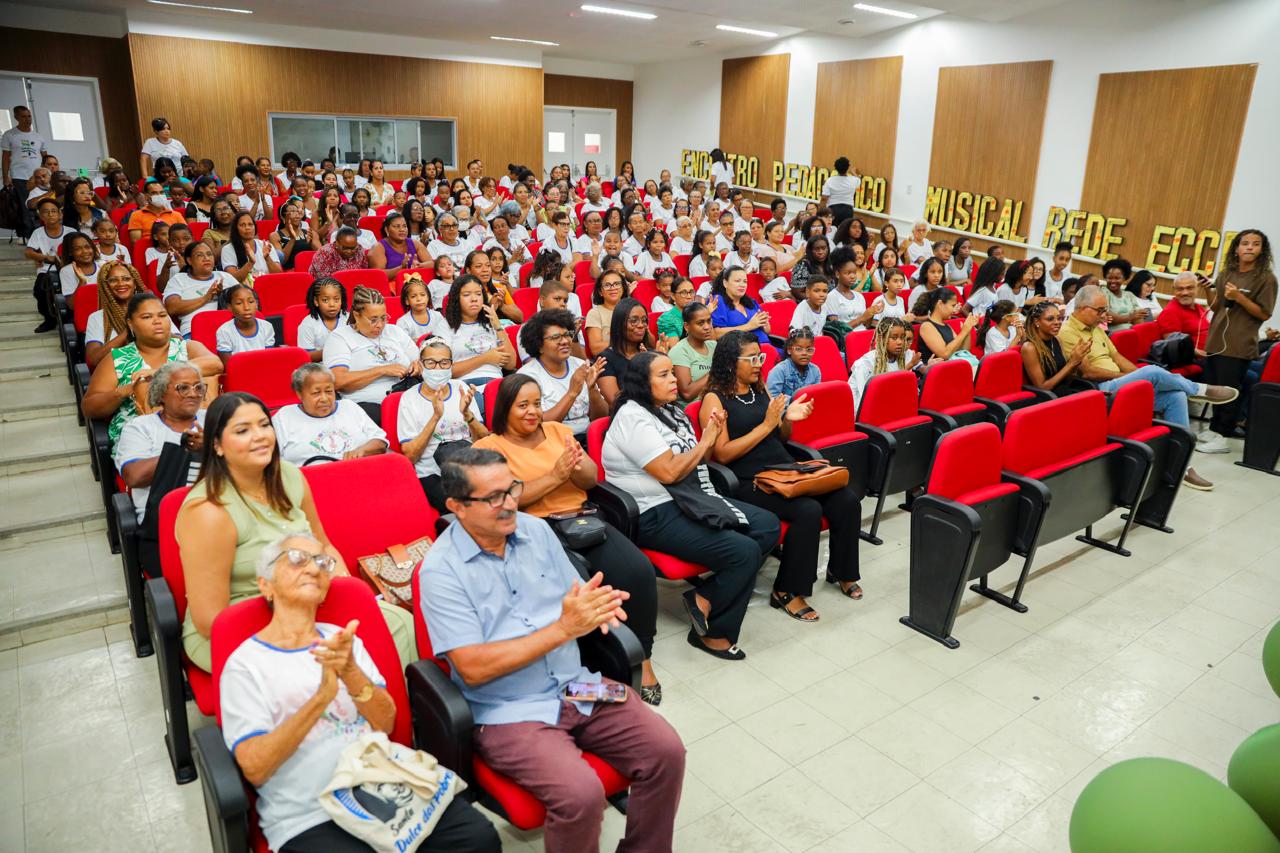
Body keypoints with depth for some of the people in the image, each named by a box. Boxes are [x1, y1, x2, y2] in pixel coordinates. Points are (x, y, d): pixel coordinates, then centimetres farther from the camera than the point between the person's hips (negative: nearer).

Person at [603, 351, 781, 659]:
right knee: (745, 552, -21)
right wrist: (705, 441, -8)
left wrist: (712, 437, 1)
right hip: (656, 515, -10)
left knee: (768, 525, 1)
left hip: (693, 499, 10)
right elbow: (669, 472, -21)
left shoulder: (672, 411, 16)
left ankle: (705, 597, -3)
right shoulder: (633, 418, -13)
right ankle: (712, 632, 0)